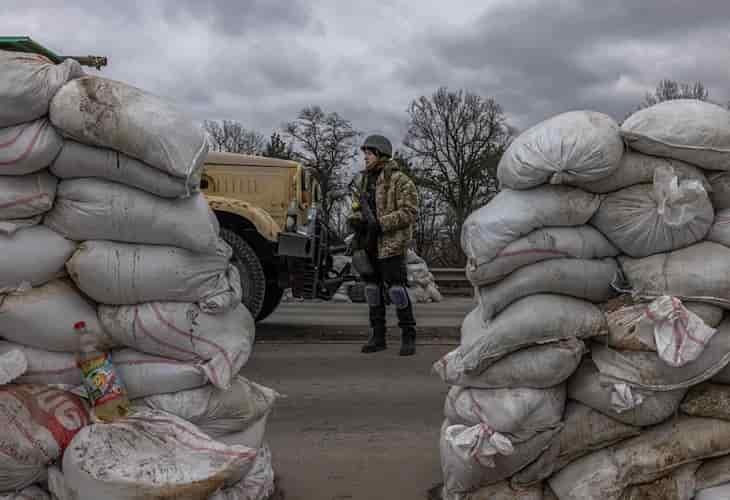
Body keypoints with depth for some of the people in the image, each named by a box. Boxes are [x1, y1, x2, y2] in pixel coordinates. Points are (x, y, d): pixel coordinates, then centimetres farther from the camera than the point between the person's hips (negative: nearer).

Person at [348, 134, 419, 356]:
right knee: (373, 287, 9)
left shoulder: (399, 180, -9)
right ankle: (377, 336, 18)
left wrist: (380, 223, -21)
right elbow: (357, 207, 21)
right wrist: (355, 219, -3)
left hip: (391, 244, -7)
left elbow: (410, 212, -15)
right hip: (369, 245, 7)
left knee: (395, 287, -8)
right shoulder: (365, 180, 15)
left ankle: (408, 336, 4)